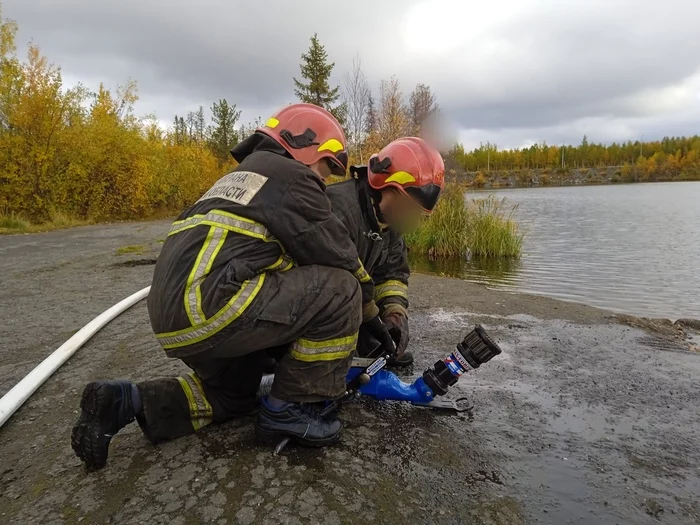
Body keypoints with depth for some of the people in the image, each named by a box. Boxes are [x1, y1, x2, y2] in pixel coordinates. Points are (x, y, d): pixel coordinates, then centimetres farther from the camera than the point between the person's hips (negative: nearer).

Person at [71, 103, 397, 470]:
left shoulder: (243, 177, 27)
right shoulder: (290, 176, -3)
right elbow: (338, 257, -4)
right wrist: (371, 313, 13)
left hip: (177, 312, 11)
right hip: (209, 304, -11)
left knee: (233, 395, 31)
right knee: (341, 291, -8)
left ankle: (124, 402, 17)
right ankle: (286, 409, 1)